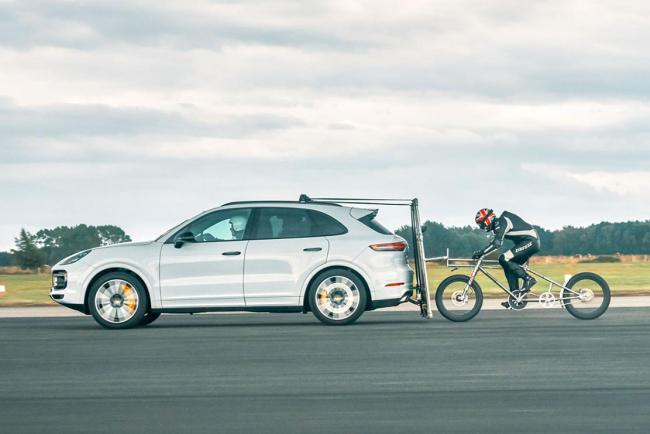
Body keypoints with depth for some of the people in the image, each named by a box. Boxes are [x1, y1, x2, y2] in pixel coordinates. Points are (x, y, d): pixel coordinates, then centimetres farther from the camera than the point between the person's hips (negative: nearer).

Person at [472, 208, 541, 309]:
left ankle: (528, 279, -15)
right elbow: (495, 243, 25)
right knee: (509, 267, 6)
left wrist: (480, 252, -28)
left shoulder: (501, 223, -16)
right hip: (532, 243, 11)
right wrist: (481, 254, 19)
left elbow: (497, 243, -28)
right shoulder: (497, 225, 16)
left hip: (530, 241, -11)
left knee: (504, 259, -20)